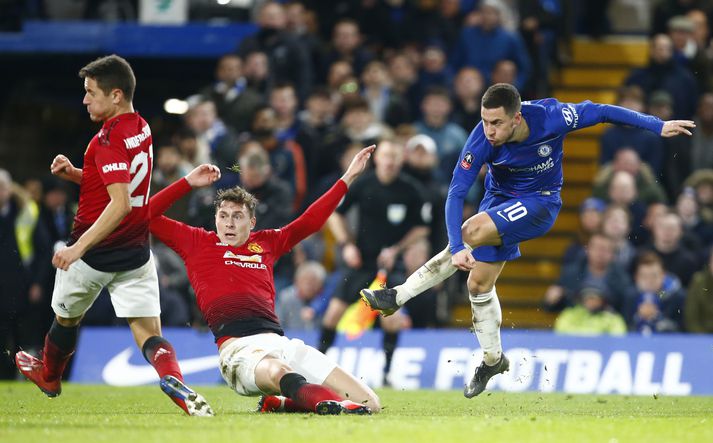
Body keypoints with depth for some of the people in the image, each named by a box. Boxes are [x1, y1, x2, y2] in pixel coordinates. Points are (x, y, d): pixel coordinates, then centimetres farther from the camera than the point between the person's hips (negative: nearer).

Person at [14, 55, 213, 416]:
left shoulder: (109, 139, -21)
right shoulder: (141, 129, 6)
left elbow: (119, 204, -30)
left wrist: (79, 247, -34)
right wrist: (74, 173, 6)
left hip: (94, 253, -6)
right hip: (135, 253, 6)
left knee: (66, 318, 21)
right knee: (149, 335, -2)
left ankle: (49, 376, 45)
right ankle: (175, 382, -30)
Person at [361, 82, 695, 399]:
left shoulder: (549, 117, -29)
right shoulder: (481, 141, -27)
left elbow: (597, 112, -13)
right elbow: (456, 193, -26)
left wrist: (658, 126, -7)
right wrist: (456, 249, -37)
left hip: (539, 203, -3)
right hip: (500, 201, 3)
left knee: (474, 231, -27)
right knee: (479, 282, 2)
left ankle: (399, 295, -20)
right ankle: (493, 360, 26)